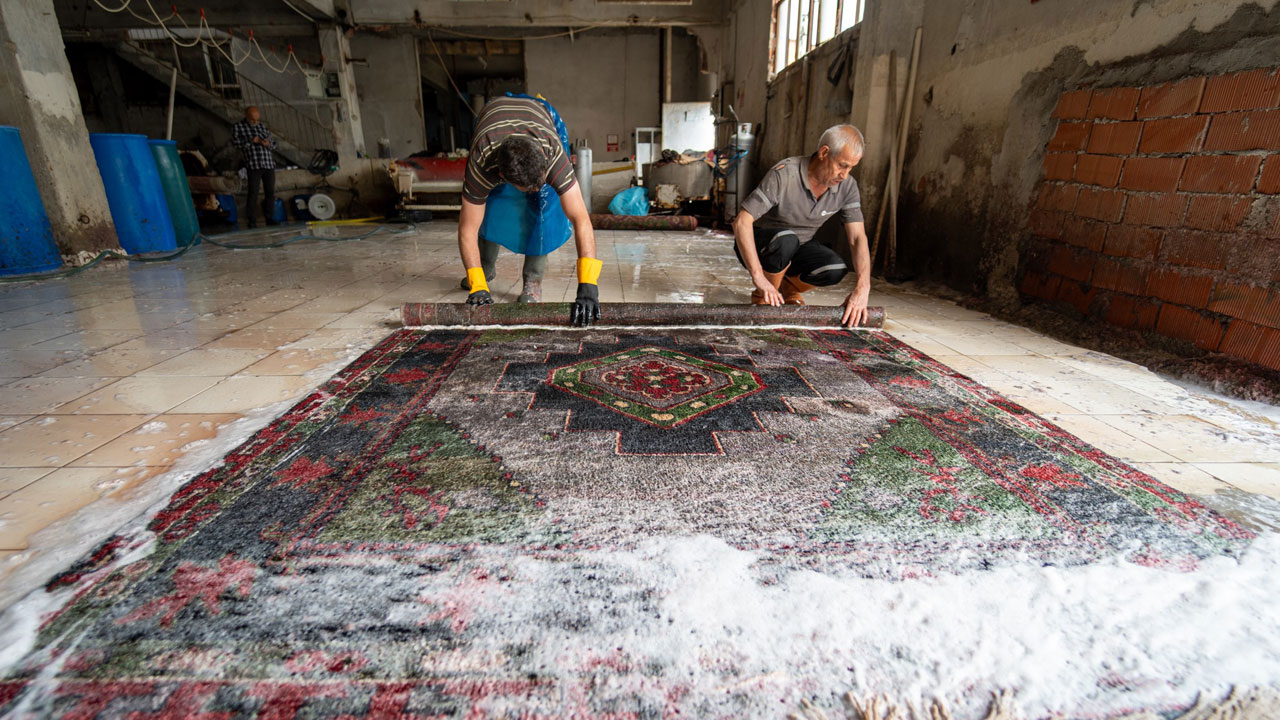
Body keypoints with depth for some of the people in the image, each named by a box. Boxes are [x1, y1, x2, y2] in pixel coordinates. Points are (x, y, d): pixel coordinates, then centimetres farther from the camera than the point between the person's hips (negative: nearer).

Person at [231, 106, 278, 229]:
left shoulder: (262, 127, 20)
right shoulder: (237, 127, 9)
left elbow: (273, 143, 18)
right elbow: (235, 141, -3)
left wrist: (268, 143, -4)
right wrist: (251, 141, -13)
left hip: (269, 164, 4)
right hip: (253, 165, -4)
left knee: (270, 192, 2)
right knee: (253, 193, -6)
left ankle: (270, 219, 9)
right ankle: (250, 219, 5)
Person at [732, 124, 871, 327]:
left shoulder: (847, 186, -10)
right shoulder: (784, 174, -27)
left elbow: (858, 238, -13)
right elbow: (742, 222, -33)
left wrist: (862, 288, -30)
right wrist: (758, 277, -41)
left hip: (797, 248, 4)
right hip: (760, 245, -4)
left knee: (835, 268, -25)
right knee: (786, 240, -38)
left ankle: (788, 287, 7)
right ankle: (762, 298, -11)